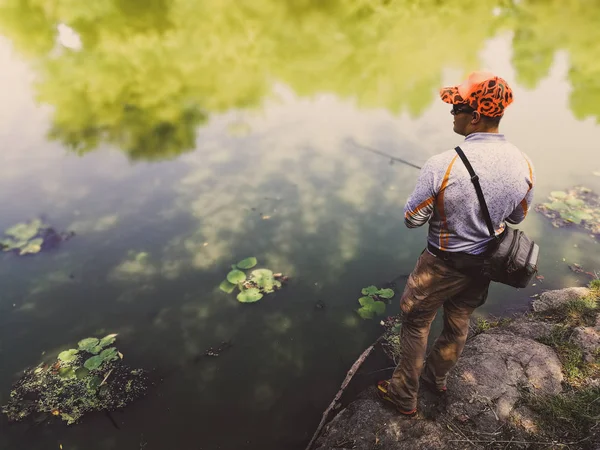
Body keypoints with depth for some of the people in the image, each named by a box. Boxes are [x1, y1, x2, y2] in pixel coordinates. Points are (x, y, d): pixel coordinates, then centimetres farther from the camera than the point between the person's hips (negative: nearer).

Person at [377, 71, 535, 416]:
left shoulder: (443, 166, -28)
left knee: (416, 323, 15)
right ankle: (437, 376, 48)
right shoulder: (524, 164, -11)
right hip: (486, 262, 5)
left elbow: (413, 219, -17)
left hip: (443, 264, -5)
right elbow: (517, 217, 4)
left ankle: (405, 395, 30)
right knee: (459, 323, 24)